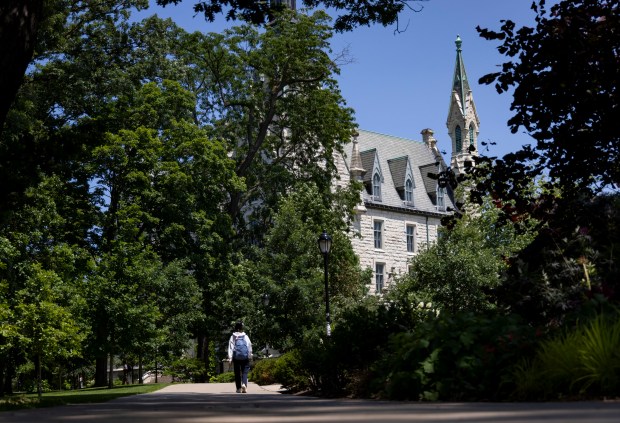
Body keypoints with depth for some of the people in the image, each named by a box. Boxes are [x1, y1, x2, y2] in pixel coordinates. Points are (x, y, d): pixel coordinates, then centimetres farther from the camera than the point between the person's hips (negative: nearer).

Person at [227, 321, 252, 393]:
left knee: (237, 373, 9)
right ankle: (244, 384, -25)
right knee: (245, 372, -1)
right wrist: (250, 356, 9)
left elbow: (230, 347, -2)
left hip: (236, 357, 1)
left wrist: (230, 357, -4)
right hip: (245, 356, -1)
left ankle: (239, 388, 10)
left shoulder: (233, 337, 4)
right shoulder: (245, 336, 3)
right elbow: (249, 346, 2)